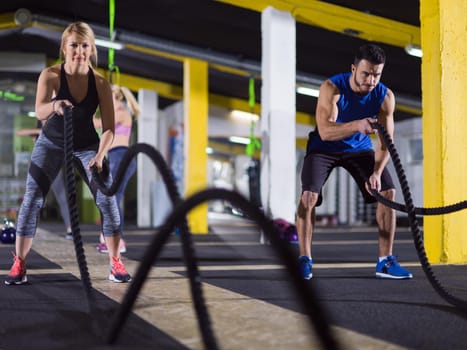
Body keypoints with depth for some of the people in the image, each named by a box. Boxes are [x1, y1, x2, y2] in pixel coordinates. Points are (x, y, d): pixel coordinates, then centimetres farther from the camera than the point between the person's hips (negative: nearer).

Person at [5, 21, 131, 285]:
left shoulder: (100, 82, -17)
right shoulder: (50, 75, -21)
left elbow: (109, 127, -16)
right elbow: (39, 112, -37)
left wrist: (100, 156, -31)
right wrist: (54, 106, -59)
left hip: (88, 146, 1)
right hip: (51, 144, -1)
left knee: (108, 200, -11)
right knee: (32, 199, -11)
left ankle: (116, 264, 2)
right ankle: (19, 265, -1)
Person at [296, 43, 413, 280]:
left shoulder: (385, 96, -18)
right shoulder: (331, 88, -28)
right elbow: (325, 131, -38)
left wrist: (376, 172, -32)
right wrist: (356, 125, -56)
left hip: (359, 147, 3)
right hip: (324, 147, -3)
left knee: (388, 192, -10)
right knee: (309, 194, -23)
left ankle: (385, 261, -2)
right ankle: (304, 259, -12)